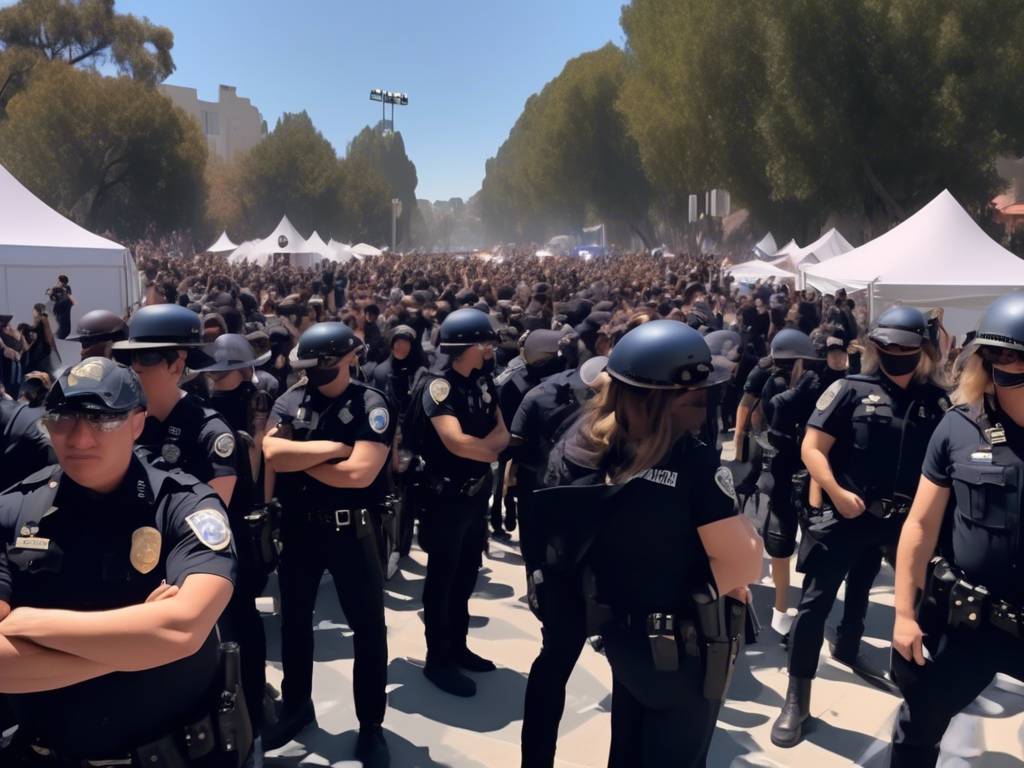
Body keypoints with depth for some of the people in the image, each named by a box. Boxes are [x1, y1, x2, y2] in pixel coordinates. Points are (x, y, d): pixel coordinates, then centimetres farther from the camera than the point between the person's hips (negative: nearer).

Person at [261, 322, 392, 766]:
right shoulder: (290, 401, 0)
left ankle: (370, 726, 24)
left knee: (368, 629, 6)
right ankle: (296, 707, 41)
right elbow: (273, 454, -17)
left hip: (351, 531, -4)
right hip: (298, 528, 4)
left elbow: (360, 473, -24)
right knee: (294, 621, 19)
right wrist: (334, 447, -20)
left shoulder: (371, 406, -13)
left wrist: (300, 459, -12)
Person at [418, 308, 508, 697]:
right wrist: (491, 450, -12)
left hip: (477, 493, 7)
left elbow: (502, 432, 3)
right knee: (442, 580, 5)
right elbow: (456, 442, -29)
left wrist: (481, 446, -17)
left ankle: (458, 647, 32)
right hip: (447, 496, -7)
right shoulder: (440, 386, -18)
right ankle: (437, 659, 18)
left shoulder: (482, 381, 5)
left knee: (466, 576, 17)